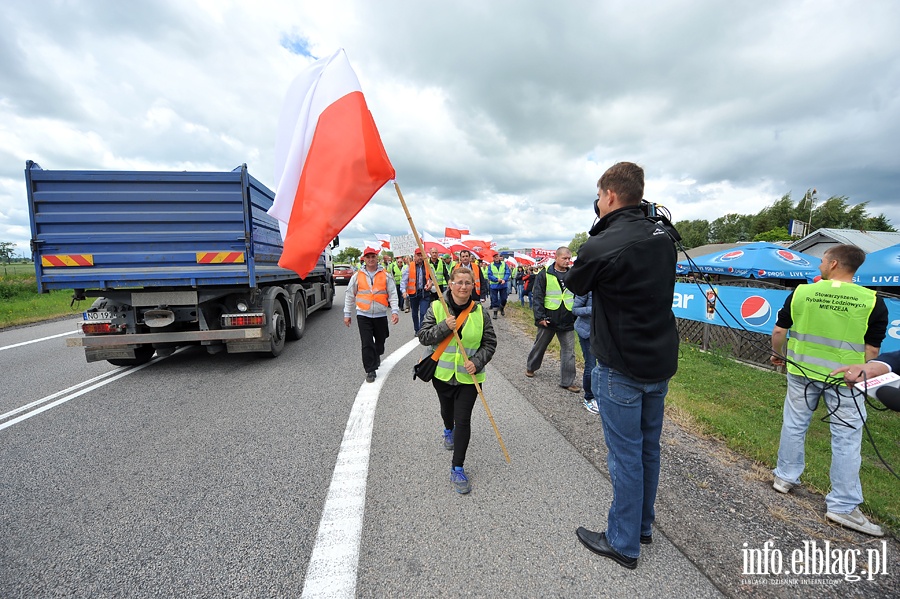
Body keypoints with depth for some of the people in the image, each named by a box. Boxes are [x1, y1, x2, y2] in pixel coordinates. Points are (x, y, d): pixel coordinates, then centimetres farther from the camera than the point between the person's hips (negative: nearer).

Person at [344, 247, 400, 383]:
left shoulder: (385, 275, 2)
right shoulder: (357, 276, 2)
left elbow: (392, 294, 0)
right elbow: (349, 295, 8)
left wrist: (394, 311, -11)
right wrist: (347, 314, 6)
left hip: (381, 315, 1)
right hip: (363, 315, -1)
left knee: (380, 340, 15)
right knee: (367, 344, -4)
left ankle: (376, 356, 47)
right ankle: (370, 370, 7)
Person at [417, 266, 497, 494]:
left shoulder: (479, 312, -7)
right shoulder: (436, 307, -10)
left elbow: (490, 343, -2)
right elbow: (423, 337, -11)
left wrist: (477, 362, -17)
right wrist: (444, 327, -26)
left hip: (469, 376, -1)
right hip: (442, 373, 1)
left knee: (463, 420, -4)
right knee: (447, 409, 26)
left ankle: (457, 469, 11)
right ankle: (449, 431, 60)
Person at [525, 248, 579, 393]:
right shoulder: (544, 274, -6)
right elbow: (537, 297, -8)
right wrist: (540, 317, -13)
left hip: (567, 321, 3)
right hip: (548, 320, -3)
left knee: (569, 351, 5)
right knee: (540, 345, 14)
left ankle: (567, 381, 15)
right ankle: (530, 367, 38)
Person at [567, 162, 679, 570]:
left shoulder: (601, 246, -21)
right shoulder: (663, 237, 2)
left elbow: (575, 284, -4)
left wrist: (597, 229, 6)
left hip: (621, 369, -8)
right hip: (660, 362, 8)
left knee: (626, 456, 6)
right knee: (648, 448, 21)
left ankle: (623, 544, 25)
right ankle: (643, 525, 41)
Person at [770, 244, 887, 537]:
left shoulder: (801, 292, -6)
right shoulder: (872, 301, -9)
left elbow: (779, 331, -2)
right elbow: (872, 348, -5)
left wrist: (778, 355, 17)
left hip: (802, 371, 1)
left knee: (794, 425, 15)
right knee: (846, 439, 6)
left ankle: (785, 477, 28)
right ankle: (843, 506, 11)